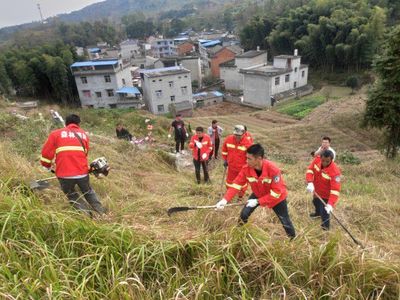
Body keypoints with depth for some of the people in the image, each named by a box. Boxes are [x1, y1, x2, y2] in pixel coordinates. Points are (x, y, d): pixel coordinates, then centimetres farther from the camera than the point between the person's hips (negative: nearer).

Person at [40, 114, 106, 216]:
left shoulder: (56, 133, 9)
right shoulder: (84, 134, 15)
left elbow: (46, 152, 6)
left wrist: (47, 165, 23)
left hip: (64, 174, -1)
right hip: (82, 172, 2)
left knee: (71, 194, 24)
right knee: (88, 192, 26)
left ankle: (86, 214, 15)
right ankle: (102, 213, 29)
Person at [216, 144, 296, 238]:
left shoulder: (273, 169, -39)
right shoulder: (246, 168, -27)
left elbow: (276, 193, -32)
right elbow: (236, 184, -22)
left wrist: (257, 201, -34)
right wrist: (225, 200, -35)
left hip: (277, 197, -3)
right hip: (258, 194, 3)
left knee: (285, 221, 10)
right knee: (244, 214, 0)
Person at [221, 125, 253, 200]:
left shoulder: (248, 143, -23)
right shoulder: (228, 139, -12)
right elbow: (224, 150, 6)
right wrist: (225, 160, 9)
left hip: (243, 168, -2)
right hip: (231, 166, 3)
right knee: (230, 181, 17)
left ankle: (240, 196, 41)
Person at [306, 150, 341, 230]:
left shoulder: (335, 171, -37)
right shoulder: (317, 159, -22)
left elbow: (335, 189, -37)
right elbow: (310, 169, -17)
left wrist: (330, 204, -45)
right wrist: (310, 183, -34)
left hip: (326, 195, -7)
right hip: (316, 190, 7)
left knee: (324, 212, -2)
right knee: (316, 202, 33)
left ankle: (325, 228, 25)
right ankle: (318, 213, 66)